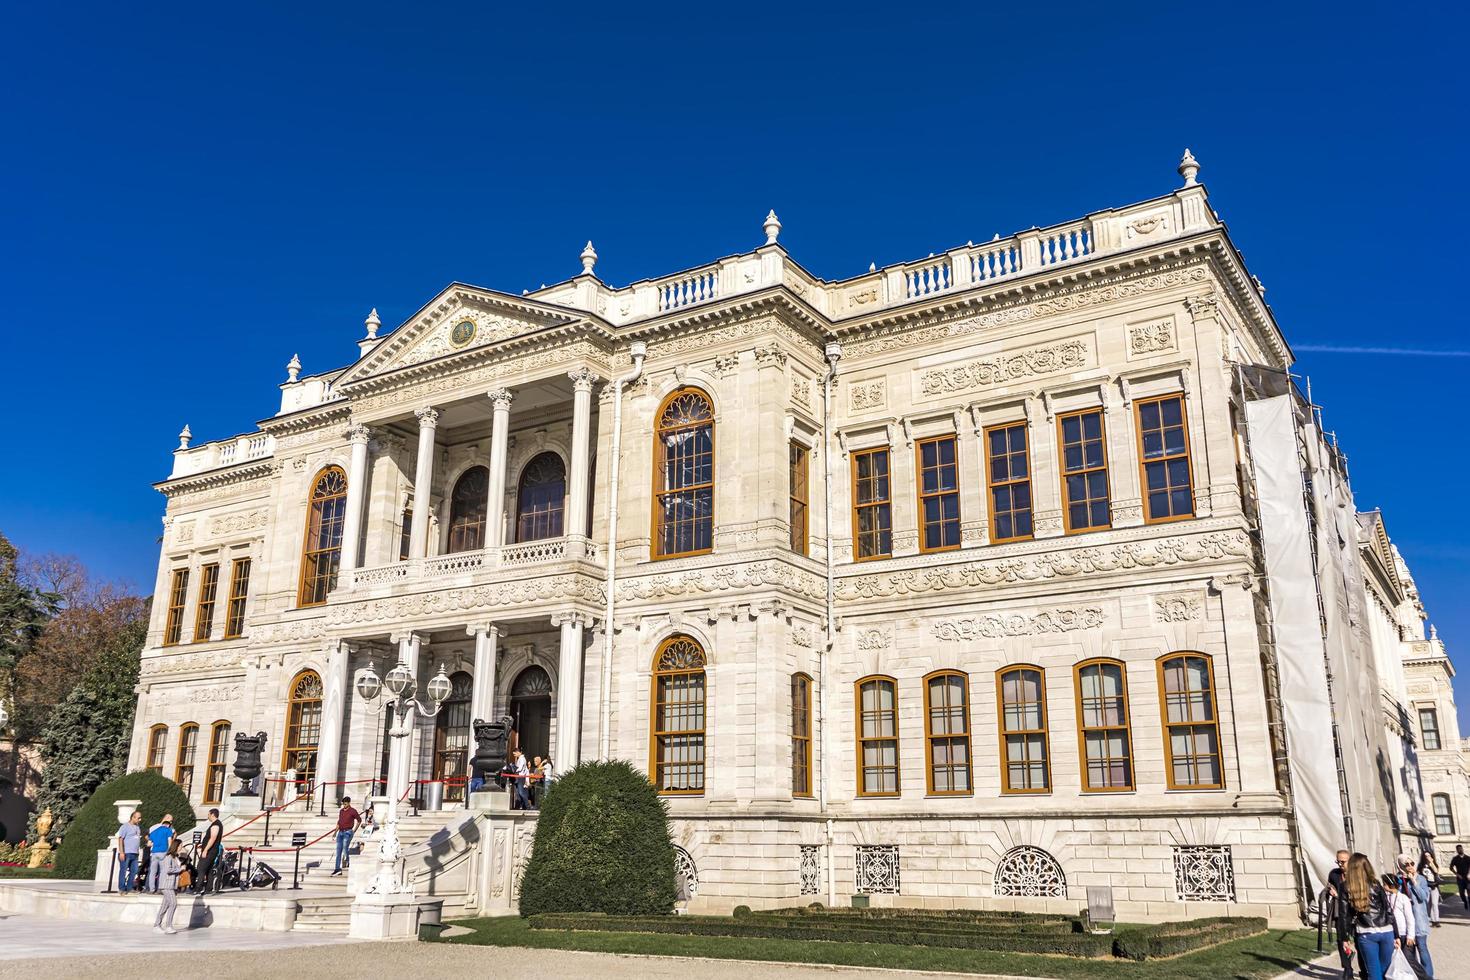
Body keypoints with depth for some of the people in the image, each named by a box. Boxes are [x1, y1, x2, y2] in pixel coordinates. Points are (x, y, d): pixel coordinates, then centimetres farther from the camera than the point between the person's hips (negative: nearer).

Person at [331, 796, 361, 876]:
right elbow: (339, 822, 20)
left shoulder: (352, 811, -4)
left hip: (348, 832, -6)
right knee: (338, 850, 3)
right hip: (340, 832, 6)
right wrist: (335, 832, 14)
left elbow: (359, 820, 2)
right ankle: (337, 869, 5)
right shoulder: (341, 811, 13)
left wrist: (354, 830, 1)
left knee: (345, 848, -21)